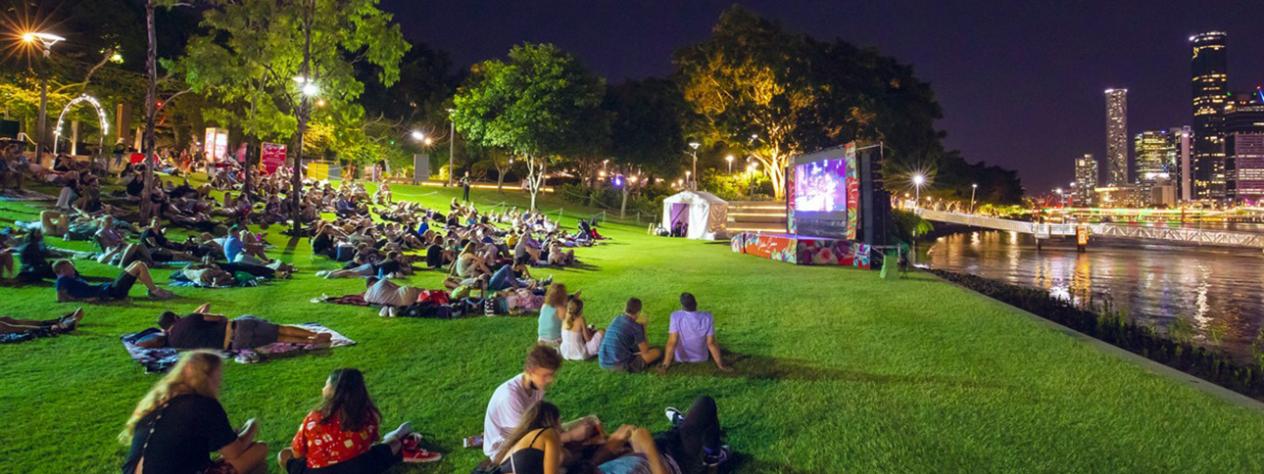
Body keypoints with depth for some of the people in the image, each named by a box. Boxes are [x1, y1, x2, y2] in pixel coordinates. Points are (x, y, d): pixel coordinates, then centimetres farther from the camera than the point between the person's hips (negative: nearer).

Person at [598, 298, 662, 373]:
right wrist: (643, 327, 7)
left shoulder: (616, 319, 10)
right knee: (658, 351, 1)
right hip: (620, 365, -6)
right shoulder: (636, 326, -10)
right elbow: (645, 351, 0)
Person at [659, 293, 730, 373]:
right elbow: (711, 343, -20)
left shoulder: (676, 316, -28)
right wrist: (720, 365, -10)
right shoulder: (707, 317, -23)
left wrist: (665, 366, -23)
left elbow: (672, 342, -29)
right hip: (702, 359, 0)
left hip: (681, 359, 0)